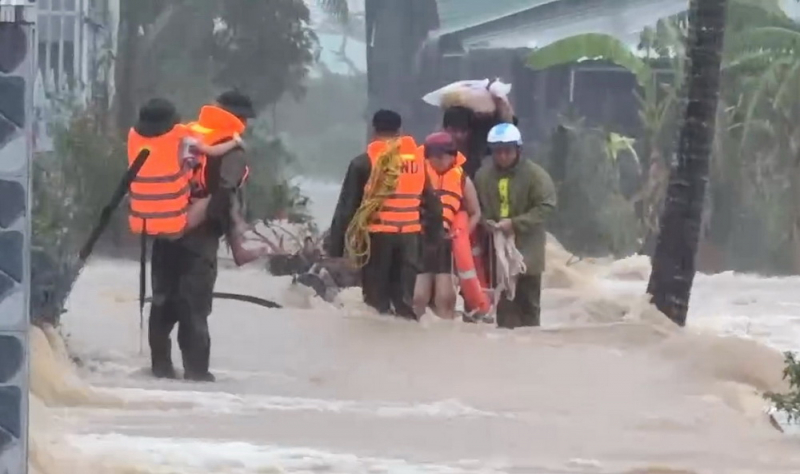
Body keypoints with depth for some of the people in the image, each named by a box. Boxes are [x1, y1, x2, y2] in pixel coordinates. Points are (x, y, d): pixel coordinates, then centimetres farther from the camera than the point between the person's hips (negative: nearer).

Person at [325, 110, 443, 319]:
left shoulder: (364, 162, -5)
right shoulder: (417, 159, 8)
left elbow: (348, 205, -5)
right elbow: (432, 203, 12)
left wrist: (335, 244, -1)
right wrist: (434, 235, 20)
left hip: (377, 234, -4)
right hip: (409, 235, 4)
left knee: (376, 297, 2)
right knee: (404, 297, 9)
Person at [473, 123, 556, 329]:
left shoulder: (535, 174, -11)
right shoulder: (484, 174, -1)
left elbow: (546, 206, -15)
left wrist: (515, 223, -21)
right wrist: (485, 222, -13)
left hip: (527, 250, -2)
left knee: (528, 302, 7)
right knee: (504, 300, 5)